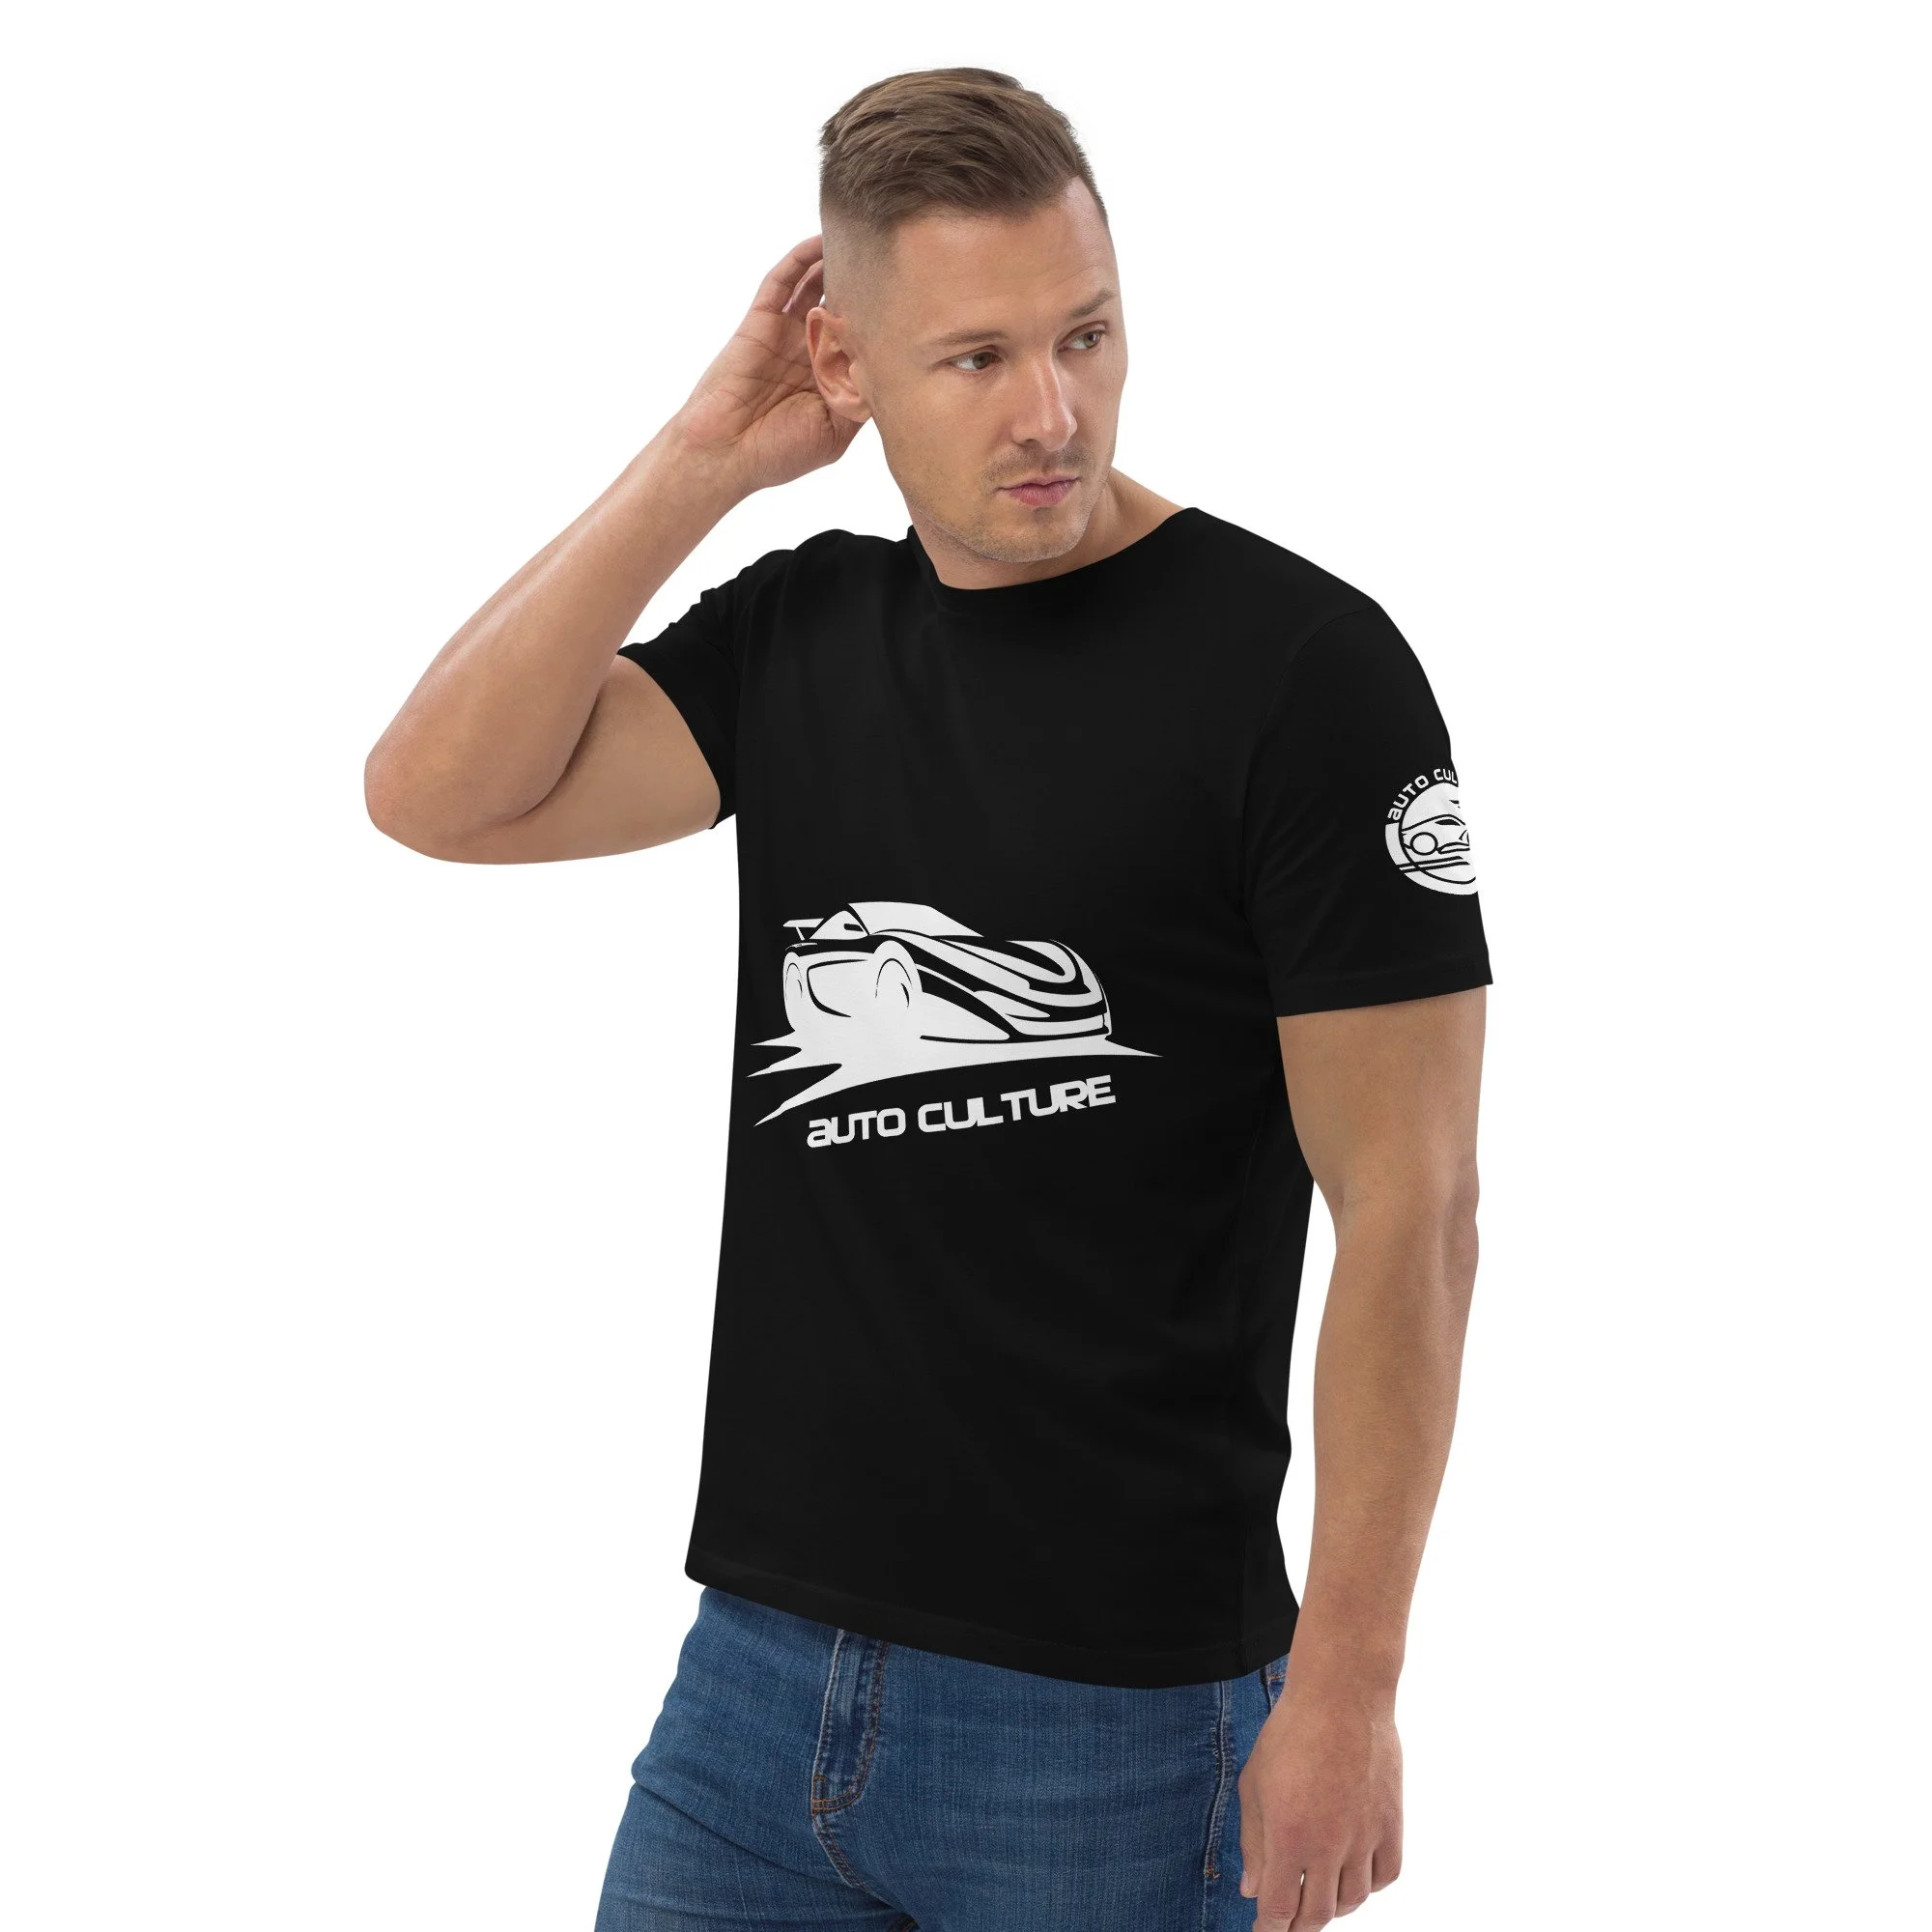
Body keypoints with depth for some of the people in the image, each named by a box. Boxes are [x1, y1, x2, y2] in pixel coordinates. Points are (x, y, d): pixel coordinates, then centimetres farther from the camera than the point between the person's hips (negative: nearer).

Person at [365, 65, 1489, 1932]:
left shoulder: (1299, 666, -11)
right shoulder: (797, 632, 7)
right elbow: (440, 792, -4)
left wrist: (1345, 1687, -14)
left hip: (1114, 1708, -5)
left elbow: (1408, 1208, -12)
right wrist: (700, 457, -6)